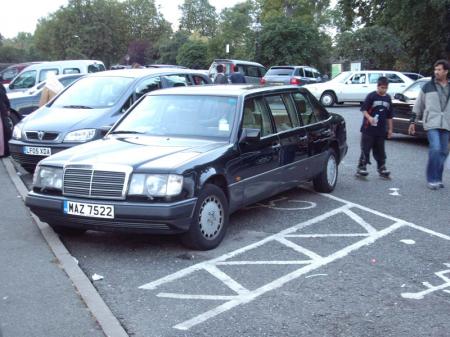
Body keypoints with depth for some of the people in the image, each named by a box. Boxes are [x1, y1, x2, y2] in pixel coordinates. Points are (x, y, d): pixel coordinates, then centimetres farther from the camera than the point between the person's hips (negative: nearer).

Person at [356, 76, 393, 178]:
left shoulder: (388, 98, 10)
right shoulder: (371, 96, -6)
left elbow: (389, 116, 17)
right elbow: (364, 109, -7)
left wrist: (390, 129, 17)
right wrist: (369, 117, -25)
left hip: (381, 130, 5)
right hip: (368, 129, -5)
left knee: (380, 150, 11)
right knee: (366, 149, -3)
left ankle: (382, 168, 18)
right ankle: (361, 167, 2)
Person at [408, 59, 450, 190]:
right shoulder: (427, 87, 3)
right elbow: (418, 105, 8)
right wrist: (413, 121, 6)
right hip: (431, 123, -4)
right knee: (435, 149, -16)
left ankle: (437, 179, 18)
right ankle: (432, 179, -7)